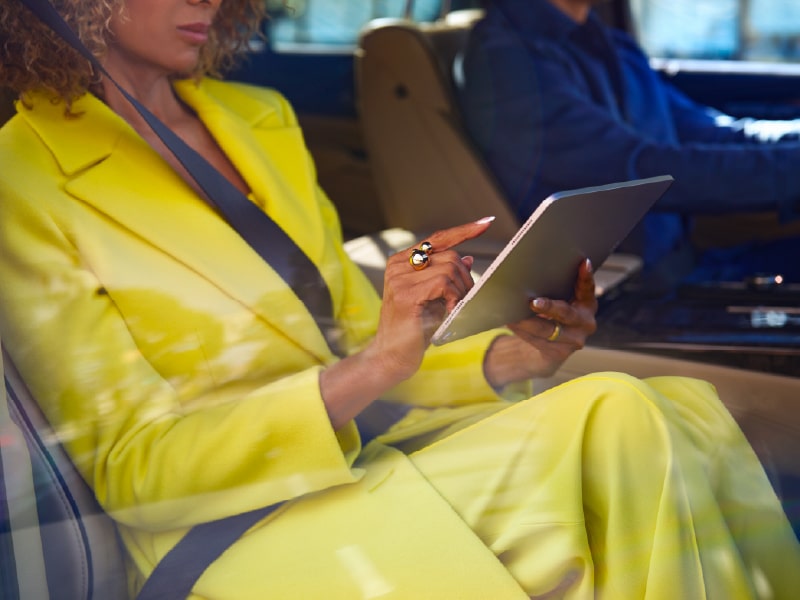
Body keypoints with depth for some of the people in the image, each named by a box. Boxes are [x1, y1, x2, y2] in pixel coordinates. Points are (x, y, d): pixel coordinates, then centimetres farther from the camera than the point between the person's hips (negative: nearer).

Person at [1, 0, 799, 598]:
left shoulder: (262, 121, 16)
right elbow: (125, 463, -10)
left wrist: (505, 357, -6)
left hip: (366, 461, 7)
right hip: (233, 534, -7)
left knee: (622, 415, -21)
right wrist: (367, 372, -23)